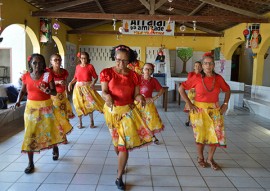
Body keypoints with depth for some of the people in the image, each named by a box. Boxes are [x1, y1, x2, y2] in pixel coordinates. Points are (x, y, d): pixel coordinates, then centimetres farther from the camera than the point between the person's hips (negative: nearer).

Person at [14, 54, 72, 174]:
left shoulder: (47, 76, -10)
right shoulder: (26, 76, -3)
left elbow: (55, 92, -10)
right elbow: (23, 91, 11)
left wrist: (49, 91, -32)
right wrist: (18, 101, -6)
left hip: (46, 107, -1)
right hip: (31, 108, 2)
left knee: (51, 129, 8)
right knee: (30, 134, 2)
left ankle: (55, 148, 43)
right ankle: (31, 163, 15)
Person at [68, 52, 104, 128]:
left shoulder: (90, 66, -7)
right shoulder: (77, 66, 4)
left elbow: (96, 77, -3)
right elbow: (75, 77, 13)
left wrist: (93, 83, -19)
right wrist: (70, 83, -2)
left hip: (88, 87, -3)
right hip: (78, 87, 3)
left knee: (89, 104, -3)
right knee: (79, 105, 6)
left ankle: (91, 121, 15)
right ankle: (80, 123, 18)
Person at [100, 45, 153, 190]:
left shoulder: (134, 76, -4)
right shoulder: (107, 73, -8)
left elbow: (135, 95, -3)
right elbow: (104, 92, -11)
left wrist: (140, 97, -26)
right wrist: (107, 96, -34)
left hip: (128, 111, 0)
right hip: (112, 111, 0)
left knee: (125, 142, -4)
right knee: (117, 141, 16)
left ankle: (119, 177, 10)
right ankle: (122, 164, 48)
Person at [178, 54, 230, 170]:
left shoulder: (218, 78, -1)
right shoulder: (196, 78, -9)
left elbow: (227, 90, 15)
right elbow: (181, 89, -6)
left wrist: (225, 104, 5)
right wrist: (189, 104, -9)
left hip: (215, 110, 3)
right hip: (199, 109, -3)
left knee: (216, 134, 3)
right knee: (201, 135, 8)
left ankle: (210, 159, 23)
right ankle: (200, 158, 28)